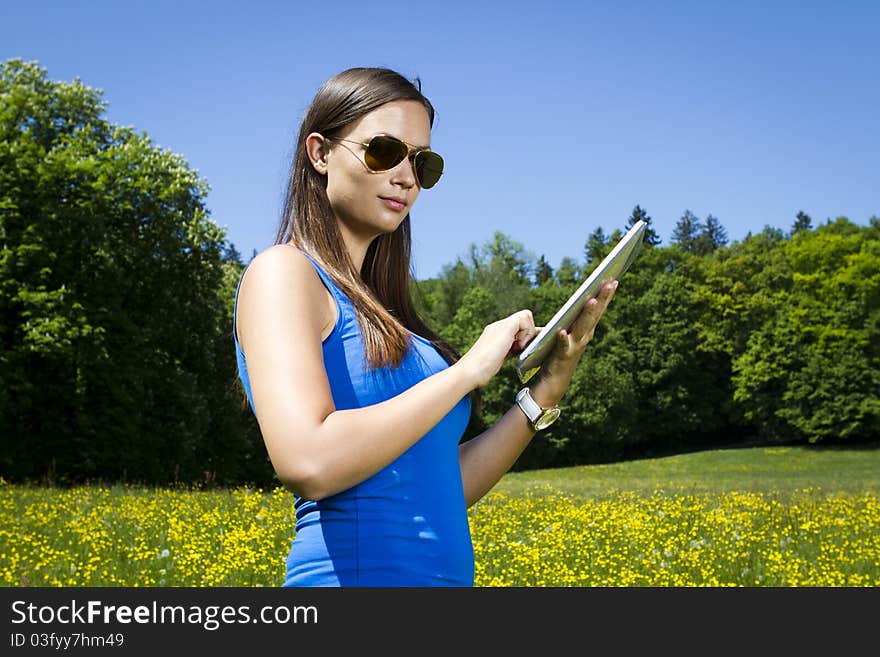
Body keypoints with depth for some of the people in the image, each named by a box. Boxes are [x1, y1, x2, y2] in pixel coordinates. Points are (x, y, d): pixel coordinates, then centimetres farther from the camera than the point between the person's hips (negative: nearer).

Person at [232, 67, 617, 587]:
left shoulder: (381, 312, 14)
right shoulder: (283, 272, -6)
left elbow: (445, 489, 11)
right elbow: (308, 464, -22)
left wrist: (551, 382, 4)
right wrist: (468, 369, -13)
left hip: (447, 574, 7)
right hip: (355, 572, -7)